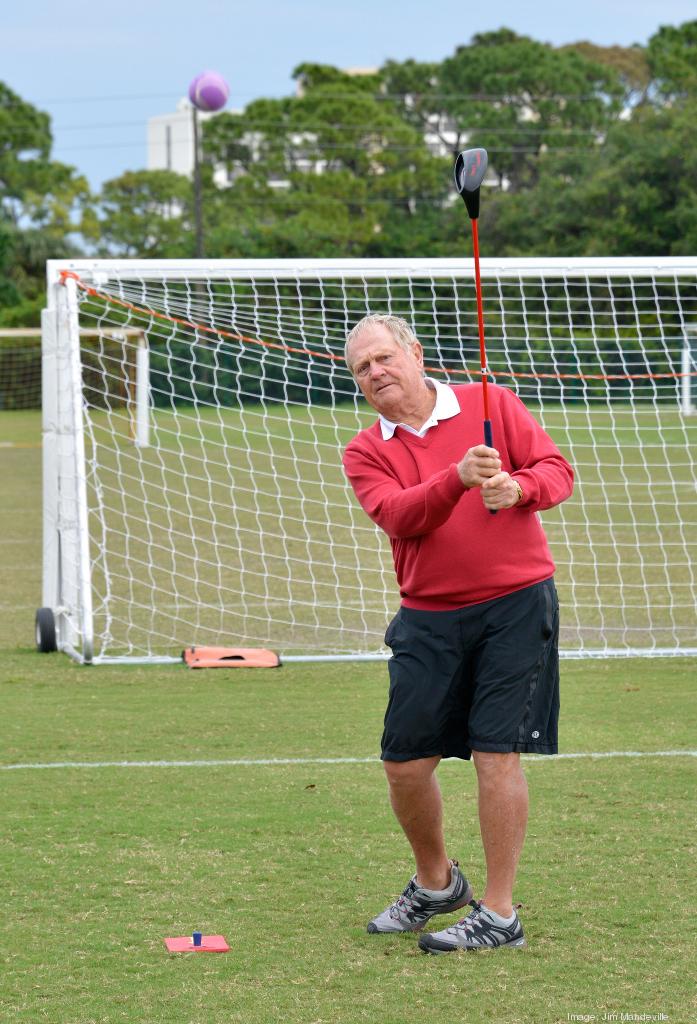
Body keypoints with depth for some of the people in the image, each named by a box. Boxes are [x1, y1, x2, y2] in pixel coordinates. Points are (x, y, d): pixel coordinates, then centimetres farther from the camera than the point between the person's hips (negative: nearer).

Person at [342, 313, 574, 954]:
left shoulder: (492, 405, 3)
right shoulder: (366, 453, 5)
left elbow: (557, 470, -1)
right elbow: (399, 516, -13)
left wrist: (517, 487, -23)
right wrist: (458, 478, -30)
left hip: (516, 605, -3)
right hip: (429, 619, 3)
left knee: (496, 754, -8)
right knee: (405, 762, 3)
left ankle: (498, 914, 0)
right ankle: (436, 883, 30)